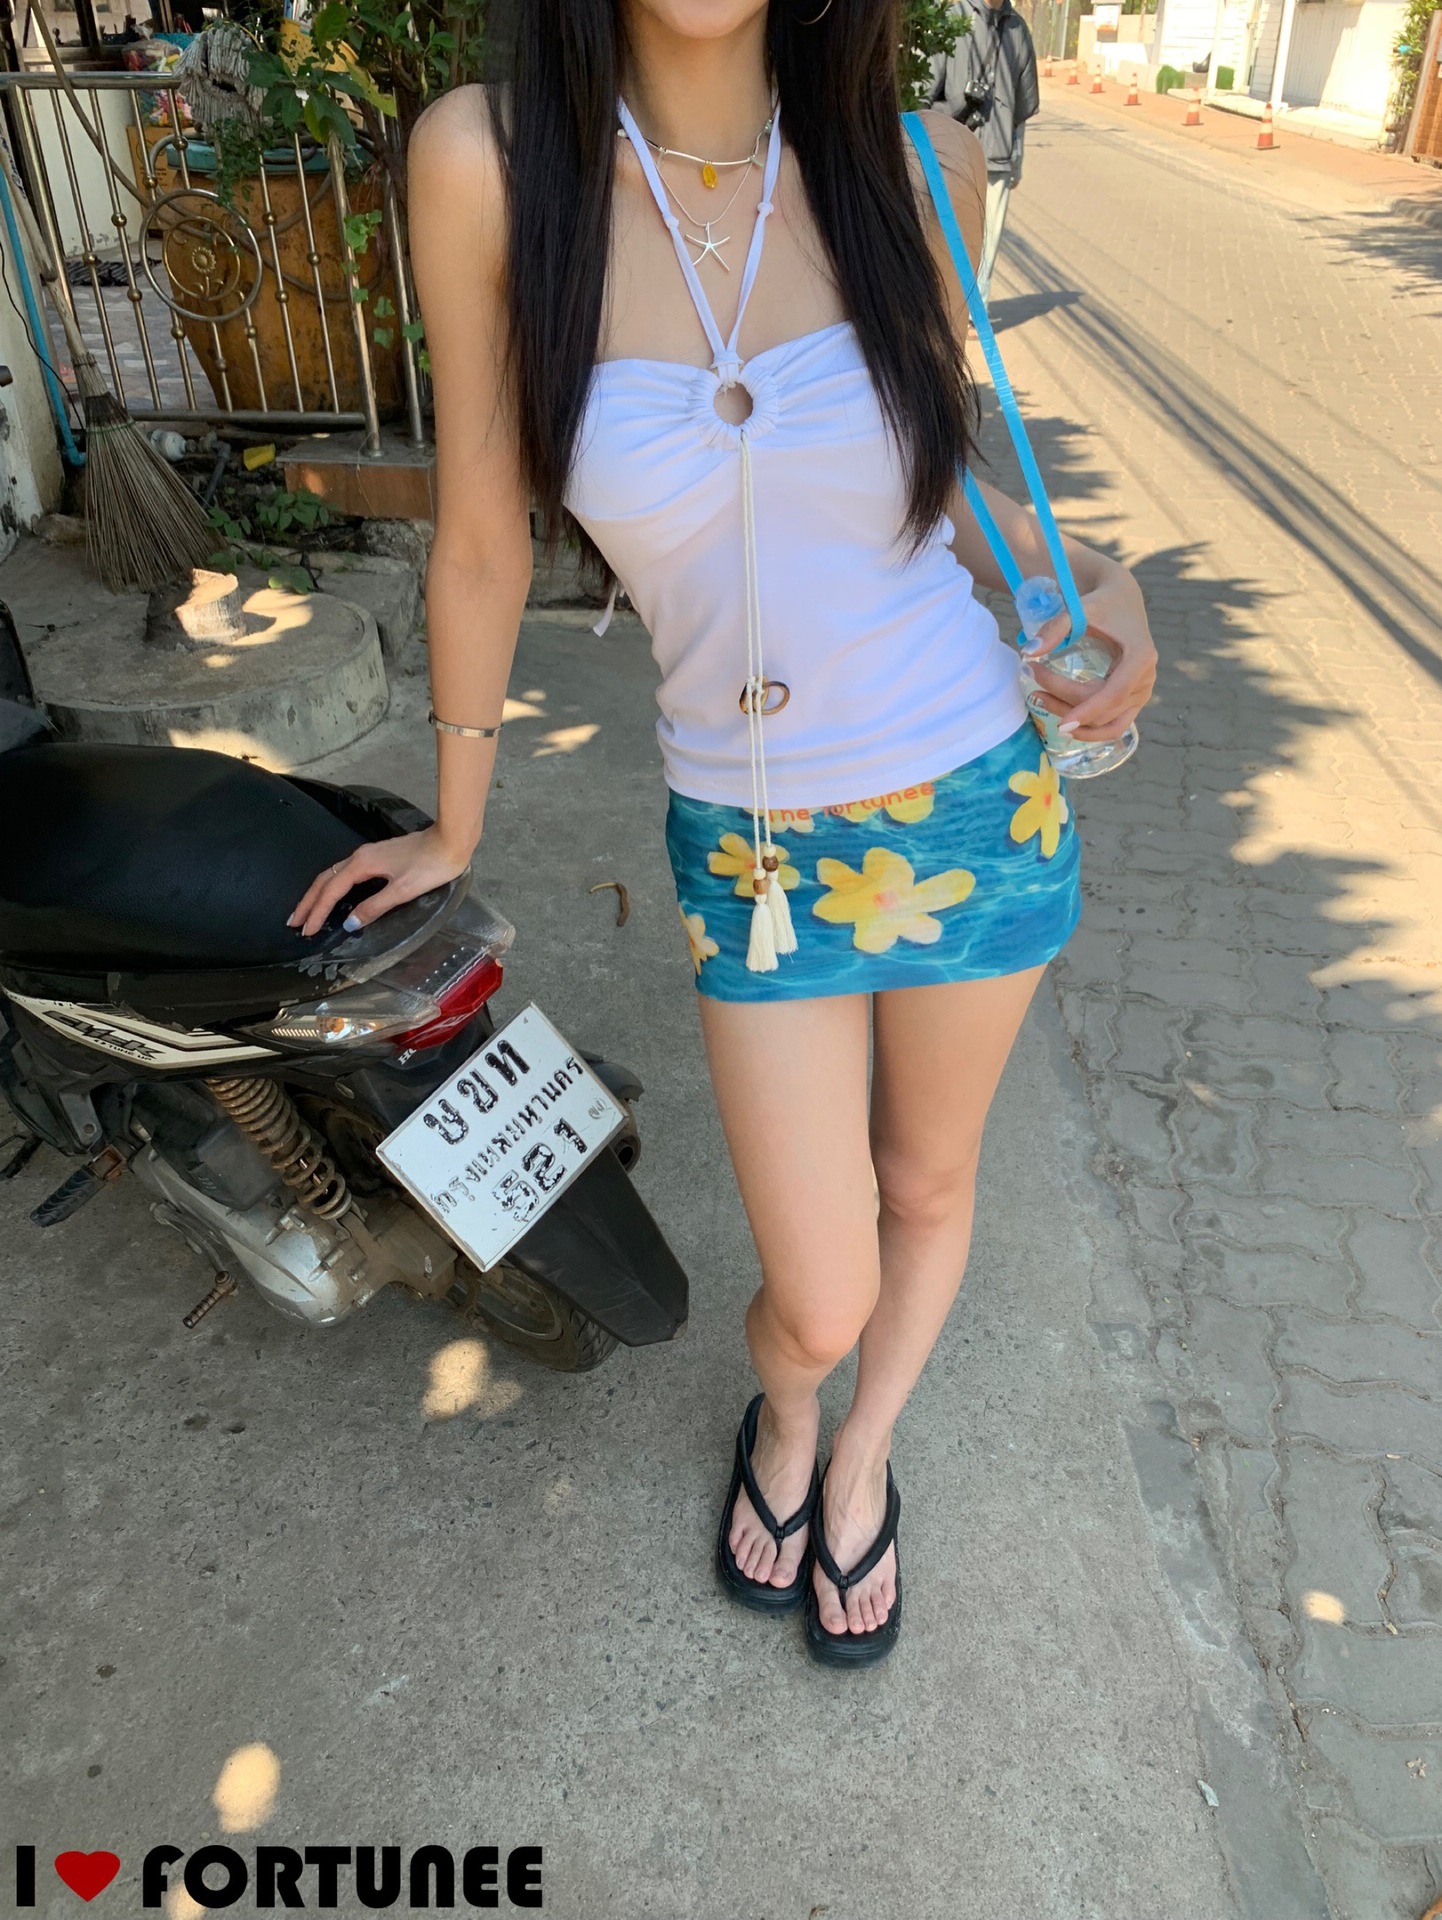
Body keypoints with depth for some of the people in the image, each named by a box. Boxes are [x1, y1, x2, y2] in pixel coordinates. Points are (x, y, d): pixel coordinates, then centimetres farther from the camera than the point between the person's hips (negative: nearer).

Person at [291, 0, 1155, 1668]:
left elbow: (940, 475, 8)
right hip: (752, 850, -1)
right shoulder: (487, 162, -12)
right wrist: (454, 828, 6)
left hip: (976, 799, 2)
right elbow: (482, 540, -4)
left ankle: (863, 1461, 53)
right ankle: (782, 1416, 48)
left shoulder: (916, 163, -7)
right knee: (819, 1306, 6)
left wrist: (1092, 575, -12)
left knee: (928, 1185, 20)